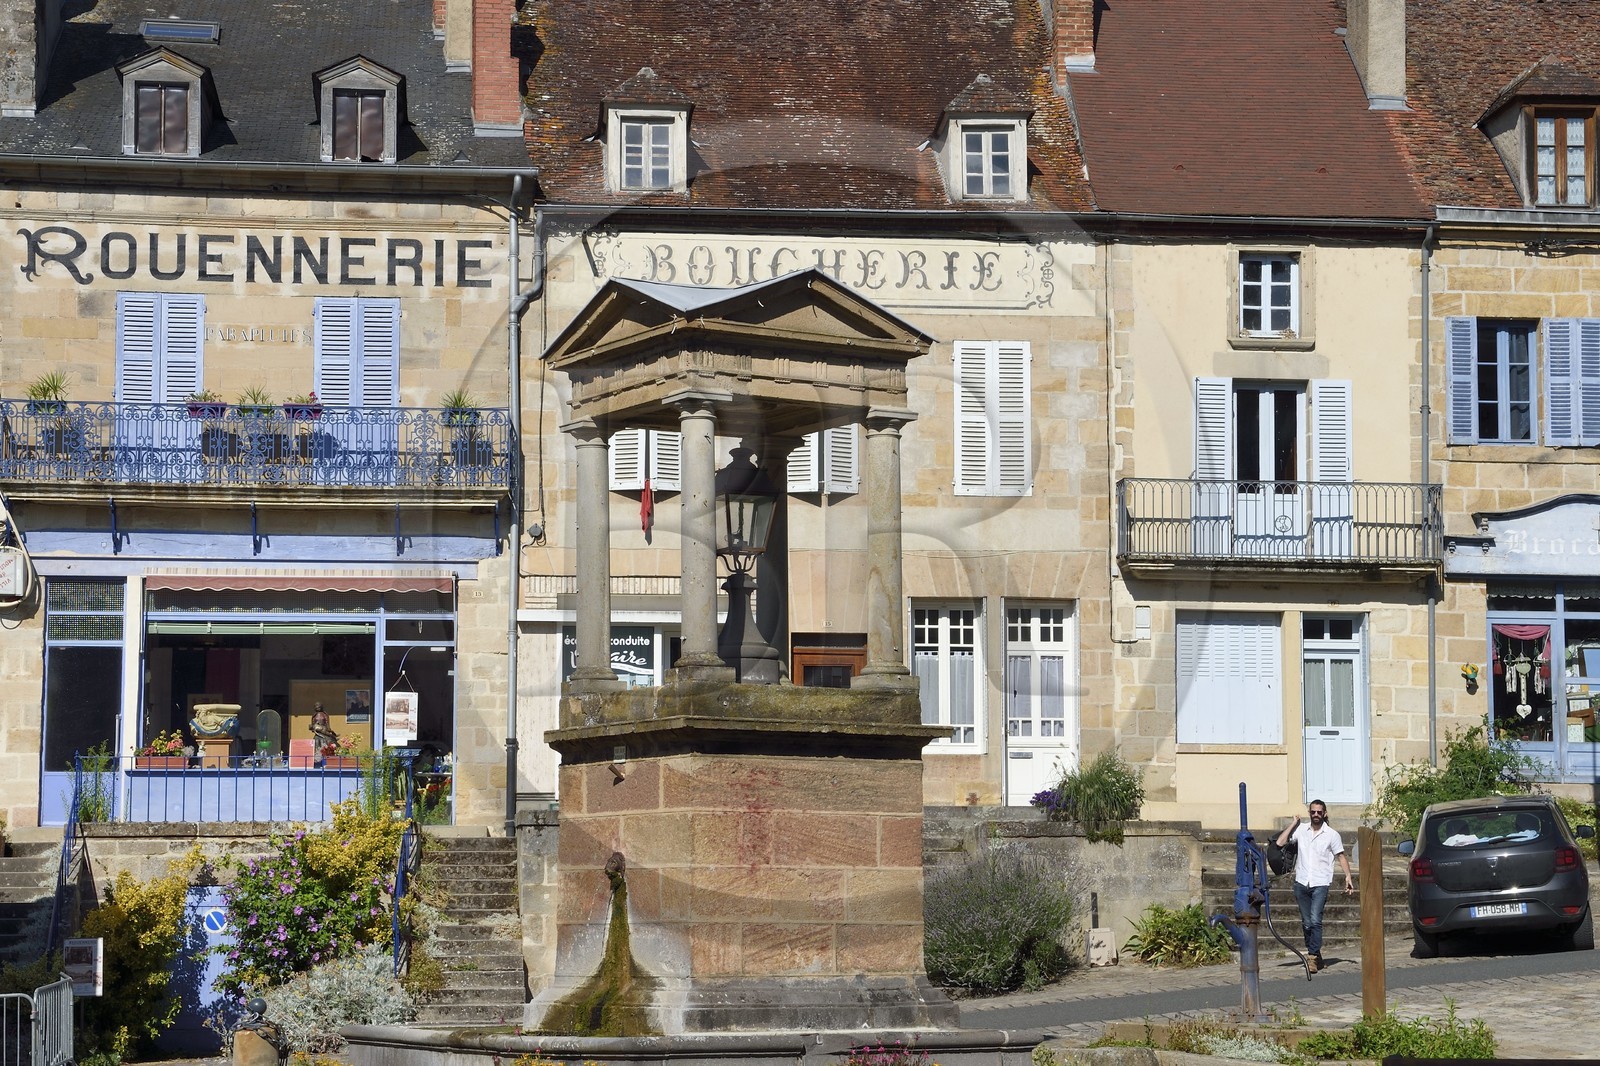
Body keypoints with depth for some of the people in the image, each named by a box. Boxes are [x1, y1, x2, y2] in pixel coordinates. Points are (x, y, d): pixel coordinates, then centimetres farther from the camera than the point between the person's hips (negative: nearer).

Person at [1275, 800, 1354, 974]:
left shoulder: (1332, 834, 3)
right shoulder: (1301, 830, 9)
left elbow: (1341, 856, 6)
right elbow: (1280, 842, 0)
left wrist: (1348, 876, -6)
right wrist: (1294, 822, 3)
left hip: (1320, 883, -3)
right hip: (1301, 883, 3)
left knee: (1315, 921, -17)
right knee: (1306, 923, 8)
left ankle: (1313, 957, -17)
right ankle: (1316, 956, 19)